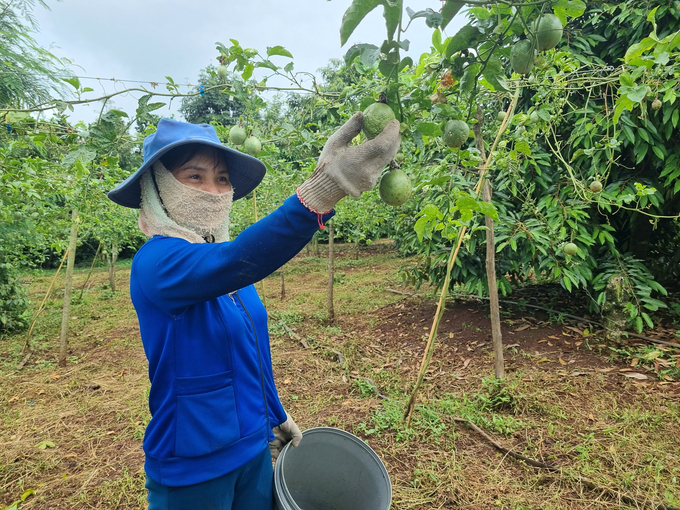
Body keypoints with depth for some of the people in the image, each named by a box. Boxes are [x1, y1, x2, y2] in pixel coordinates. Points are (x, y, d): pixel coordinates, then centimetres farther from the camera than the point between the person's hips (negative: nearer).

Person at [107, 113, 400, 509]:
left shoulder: (226, 260, 1)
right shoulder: (156, 261, -21)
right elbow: (236, 261, -44)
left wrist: (279, 419, 14)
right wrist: (321, 190, -56)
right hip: (193, 467, -6)